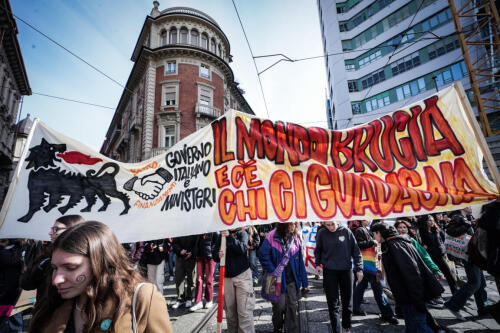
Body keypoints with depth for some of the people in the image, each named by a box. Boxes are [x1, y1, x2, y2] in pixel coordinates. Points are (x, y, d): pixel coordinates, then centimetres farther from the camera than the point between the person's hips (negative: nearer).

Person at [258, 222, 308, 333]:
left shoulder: (295, 239, 0)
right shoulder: (272, 237, -15)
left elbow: (300, 261, 4)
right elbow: (263, 255, -17)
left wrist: (303, 280, 4)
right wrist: (273, 272, -17)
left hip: (292, 280, 3)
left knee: (292, 307, 8)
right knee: (279, 306, 9)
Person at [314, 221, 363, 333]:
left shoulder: (345, 231, -9)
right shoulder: (321, 233, -9)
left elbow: (355, 250, -2)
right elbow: (318, 250, 8)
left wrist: (359, 269, -4)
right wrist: (317, 263, -2)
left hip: (346, 270, 1)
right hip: (329, 271, -1)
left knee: (347, 301, 15)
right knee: (333, 303, 2)